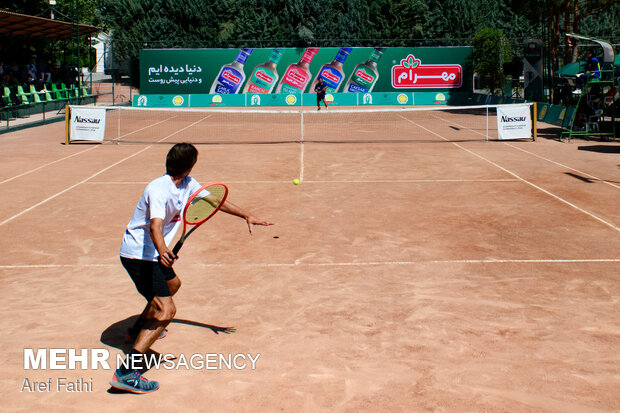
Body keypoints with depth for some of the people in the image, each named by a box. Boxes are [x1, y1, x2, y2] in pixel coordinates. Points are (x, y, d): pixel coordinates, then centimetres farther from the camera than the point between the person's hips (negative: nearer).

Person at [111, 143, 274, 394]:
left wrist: (246, 216, 12)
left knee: (172, 284, 34)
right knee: (166, 310, -20)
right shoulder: (159, 190, -26)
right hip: (138, 254, -10)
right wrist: (162, 251, -59)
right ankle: (126, 373, -23)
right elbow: (155, 225, -41)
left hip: (154, 254, 10)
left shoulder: (187, 185, 1)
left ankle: (140, 328, 56)